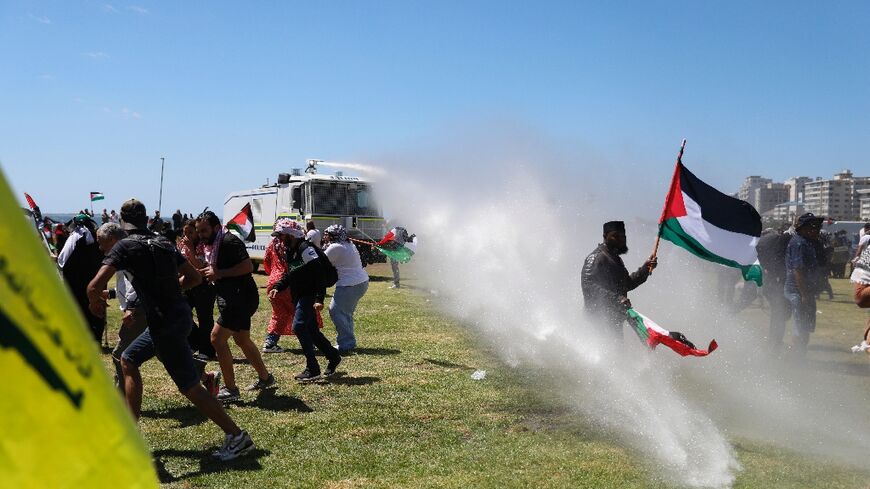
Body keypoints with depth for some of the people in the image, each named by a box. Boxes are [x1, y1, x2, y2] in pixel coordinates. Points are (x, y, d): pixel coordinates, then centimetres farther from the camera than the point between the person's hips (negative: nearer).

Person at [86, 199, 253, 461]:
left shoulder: (125, 246, -8)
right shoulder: (164, 243, 11)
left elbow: (95, 285, -17)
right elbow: (195, 277, 15)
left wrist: (95, 303, 4)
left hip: (166, 324, -8)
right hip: (179, 313, 8)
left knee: (190, 387, -2)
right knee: (128, 360, 22)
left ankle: (237, 436, 0)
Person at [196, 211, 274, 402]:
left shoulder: (229, 241, -15)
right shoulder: (212, 245, 15)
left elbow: (248, 266, -24)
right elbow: (212, 271, 21)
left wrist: (219, 273, -23)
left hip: (241, 298, -11)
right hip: (233, 298, 11)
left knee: (217, 338, -12)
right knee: (242, 340, 21)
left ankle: (230, 389, -5)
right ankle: (265, 378, 37)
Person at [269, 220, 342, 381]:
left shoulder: (305, 249, -16)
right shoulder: (290, 251, 14)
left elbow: (320, 274, -21)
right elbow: (288, 275, 23)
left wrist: (319, 299, -27)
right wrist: (277, 287, 4)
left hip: (308, 295, -10)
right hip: (298, 296, 10)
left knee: (299, 326, -19)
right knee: (311, 330, 13)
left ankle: (312, 369, -15)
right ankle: (333, 357, 29)